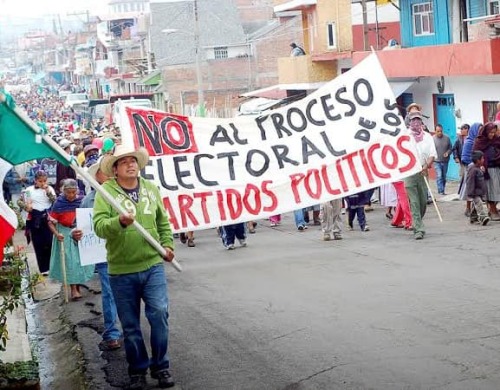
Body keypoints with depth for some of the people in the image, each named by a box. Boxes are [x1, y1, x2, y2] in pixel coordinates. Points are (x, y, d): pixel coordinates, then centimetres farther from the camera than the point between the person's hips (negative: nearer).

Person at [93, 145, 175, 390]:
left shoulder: (151, 189, 8)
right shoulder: (105, 191, -7)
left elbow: (163, 221, 19)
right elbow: (99, 226, -19)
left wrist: (167, 245, 7)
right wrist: (120, 222, -36)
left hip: (153, 265, 2)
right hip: (121, 271, -2)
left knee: (159, 314, -7)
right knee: (130, 325, 7)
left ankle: (160, 366, 11)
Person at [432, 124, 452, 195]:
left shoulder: (447, 138, -1)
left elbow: (450, 148, 8)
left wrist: (448, 153, -12)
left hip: (445, 161, 4)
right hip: (437, 161, -4)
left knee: (444, 177, 12)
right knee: (439, 176, -13)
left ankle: (442, 190, 24)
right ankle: (441, 191, -13)